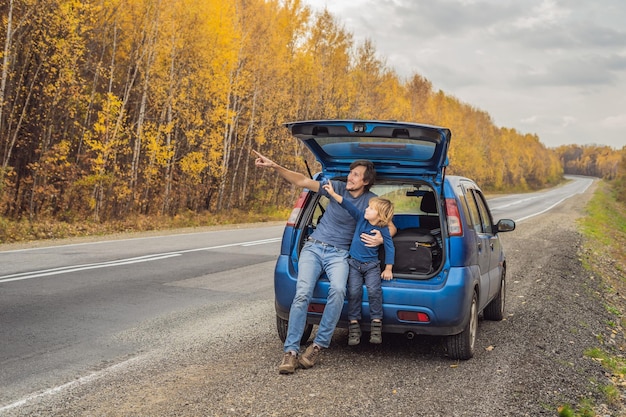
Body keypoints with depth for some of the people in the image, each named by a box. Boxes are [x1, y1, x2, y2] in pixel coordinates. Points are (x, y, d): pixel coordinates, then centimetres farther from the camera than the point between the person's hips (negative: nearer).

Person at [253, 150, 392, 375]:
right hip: (314, 247, 1)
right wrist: (275, 167, -16)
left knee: (338, 290, -31)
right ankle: (290, 351, -18)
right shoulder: (337, 188, 0)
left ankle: (319, 345, -20)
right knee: (303, 293, -21)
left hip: (339, 254, 0)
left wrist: (381, 238, -14)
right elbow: (302, 181, -5)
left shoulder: (371, 201, 1)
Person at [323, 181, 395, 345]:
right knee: (354, 291, -15)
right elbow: (348, 205, -3)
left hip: (371, 265, -3)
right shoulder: (361, 217, -1)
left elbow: (390, 249, -7)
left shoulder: (383, 230, -10)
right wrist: (333, 193, -10)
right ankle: (354, 325, -7)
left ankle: (376, 323, -12)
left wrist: (388, 270, -8)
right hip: (354, 263, 3)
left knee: (374, 290, -24)